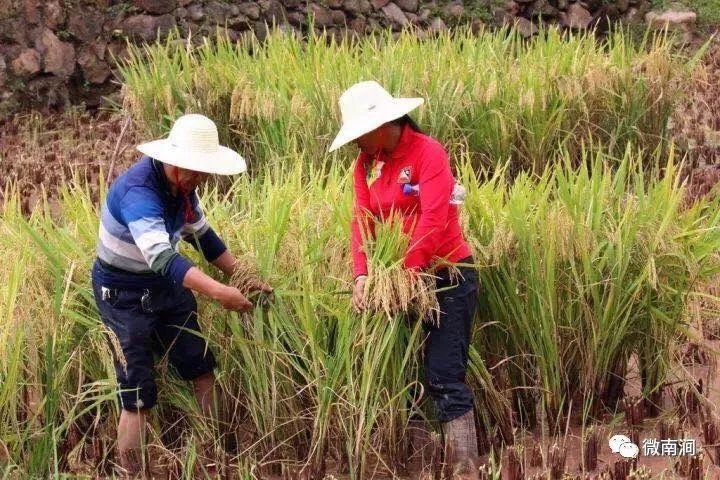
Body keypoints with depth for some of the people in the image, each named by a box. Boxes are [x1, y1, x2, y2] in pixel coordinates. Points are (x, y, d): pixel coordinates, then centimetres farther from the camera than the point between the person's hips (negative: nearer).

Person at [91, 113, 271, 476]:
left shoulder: (181, 186, -5)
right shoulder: (138, 190, -32)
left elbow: (202, 237, 10)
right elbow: (161, 257, -44)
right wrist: (218, 292, -52)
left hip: (166, 285, 8)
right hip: (123, 293, -8)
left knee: (201, 368, 12)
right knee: (139, 395, -8)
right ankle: (129, 473, 4)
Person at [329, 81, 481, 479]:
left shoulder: (428, 152, -15)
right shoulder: (366, 162, 4)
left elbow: (433, 222, -24)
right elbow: (362, 220, -3)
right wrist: (361, 276, -18)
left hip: (447, 276, -7)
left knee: (444, 377, -11)